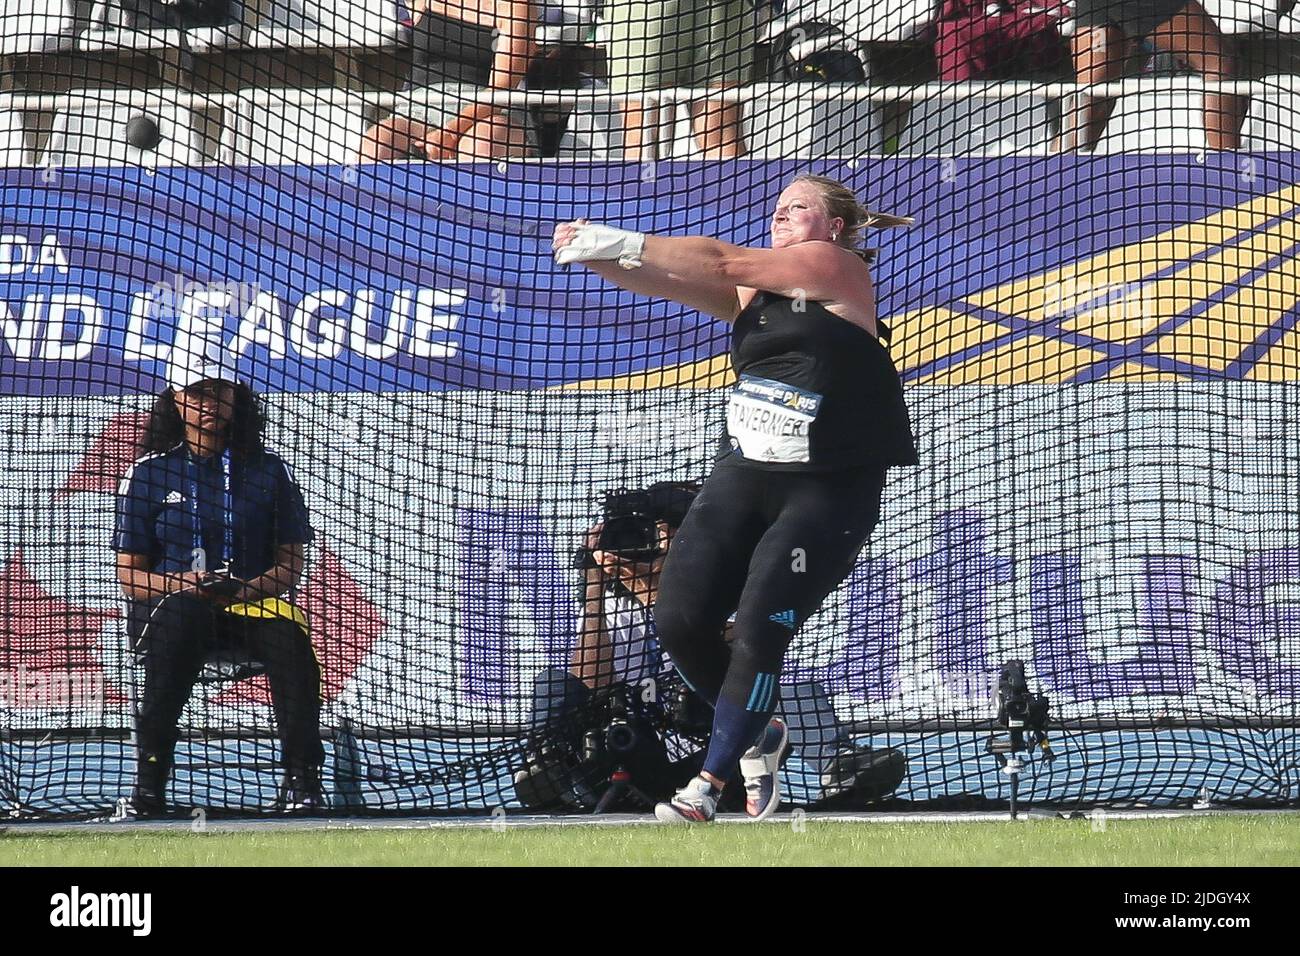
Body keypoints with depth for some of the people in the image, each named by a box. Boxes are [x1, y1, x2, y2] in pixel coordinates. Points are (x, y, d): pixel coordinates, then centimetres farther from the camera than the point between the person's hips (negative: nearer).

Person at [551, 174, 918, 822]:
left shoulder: (834, 267, -3)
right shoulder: (754, 289, 15)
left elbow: (721, 261, -10)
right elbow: (668, 281, 1)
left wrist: (624, 243, -13)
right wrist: (597, 255, -18)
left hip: (828, 493, -6)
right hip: (744, 476, 6)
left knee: (758, 634, -13)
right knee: (679, 621, -5)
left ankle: (708, 786, -2)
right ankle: (758, 734, 19)